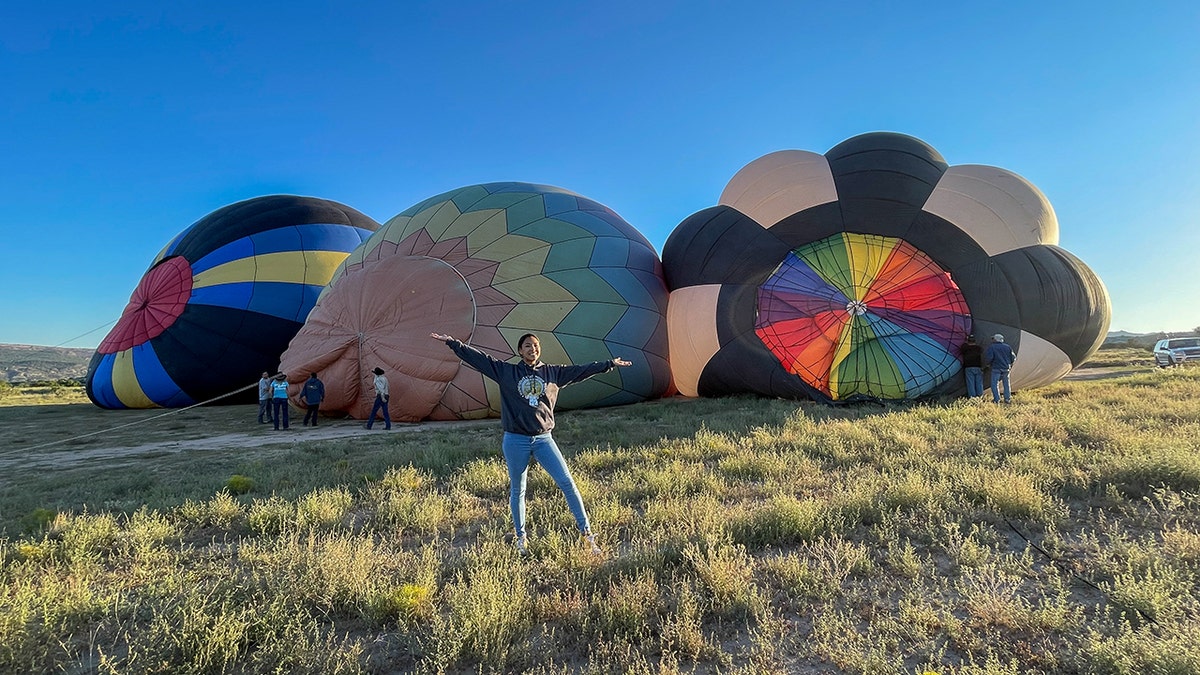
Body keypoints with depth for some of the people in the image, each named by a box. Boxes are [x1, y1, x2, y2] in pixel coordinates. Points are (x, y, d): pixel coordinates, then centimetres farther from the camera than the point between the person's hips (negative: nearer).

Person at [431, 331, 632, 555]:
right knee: (517, 490, 11)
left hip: (544, 439, 1)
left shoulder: (553, 372, 5)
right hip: (515, 441, -1)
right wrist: (452, 342, -7)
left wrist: (610, 364, 9)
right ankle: (521, 537, 30)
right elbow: (477, 358, -2)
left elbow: (581, 370, 8)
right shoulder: (505, 371, 1)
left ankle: (586, 531, 7)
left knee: (567, 483, -3)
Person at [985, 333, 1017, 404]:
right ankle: (1007, 399, 16)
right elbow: (1013, 358, 9)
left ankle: (996, 399, -2)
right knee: (1006, 383, 14)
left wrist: (988, 364, 3)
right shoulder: (1008, 347, 8)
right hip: (1006, 369, 5)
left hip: (996, 368, -5)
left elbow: (988, 358, -16)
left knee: (995, 384, 1)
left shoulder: (992, 347, -7)